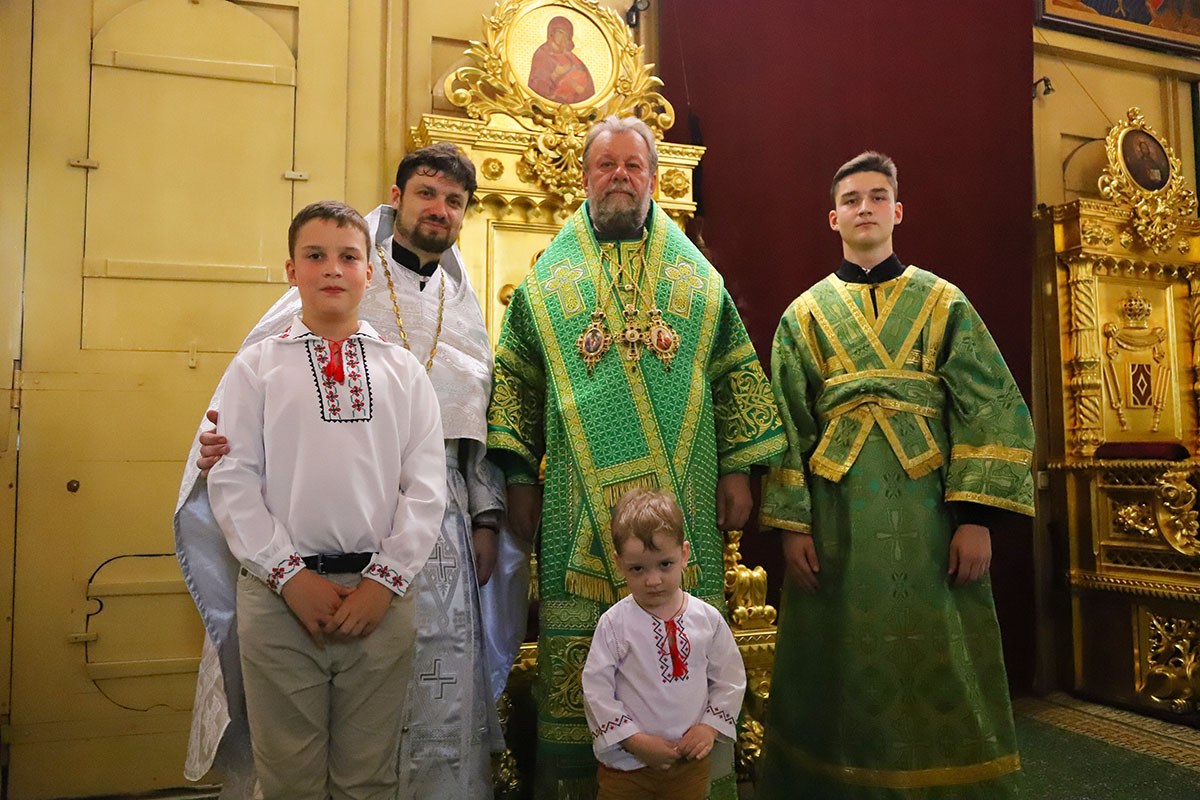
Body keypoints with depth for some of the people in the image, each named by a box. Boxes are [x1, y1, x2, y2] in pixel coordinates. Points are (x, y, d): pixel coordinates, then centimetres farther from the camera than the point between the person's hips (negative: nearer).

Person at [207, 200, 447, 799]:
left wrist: (386, 580, -6)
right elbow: (233, 481, -1)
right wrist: (290, 575, -9)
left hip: (381, 594, 1)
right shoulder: (256, 365, 6)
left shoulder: (403, 369, 8)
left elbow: (427, 485, 2)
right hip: (278, 593, 0)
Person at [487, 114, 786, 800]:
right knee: (577, 653, 3)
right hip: (580, 502, 0)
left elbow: (736, 375, 10)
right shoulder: (548, 280, 10)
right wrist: (520, 478, 0)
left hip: (683, 498, 1)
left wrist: (737, 469, 4)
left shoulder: (698, 276, 12)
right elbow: (517, 379, 7)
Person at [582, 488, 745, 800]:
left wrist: (710, 727, -7)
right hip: (627, 761, -2)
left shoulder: (708, 619, -6)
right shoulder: (614, 623, -14)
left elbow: (730, 679, 3)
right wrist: (636, 741, -16)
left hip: (690, 760, 2)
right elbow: (596, 689, -12)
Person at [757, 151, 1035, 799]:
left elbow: (991, 409, 0)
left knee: (940, 667, 5)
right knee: (843, 668, 8)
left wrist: (976, 515, -11)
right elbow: (787, 425, 3)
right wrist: (792, 523, -5)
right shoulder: (805, 314, 9)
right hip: (838, 513, 1)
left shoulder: (943, 302, 7)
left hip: (929, 508, 0)